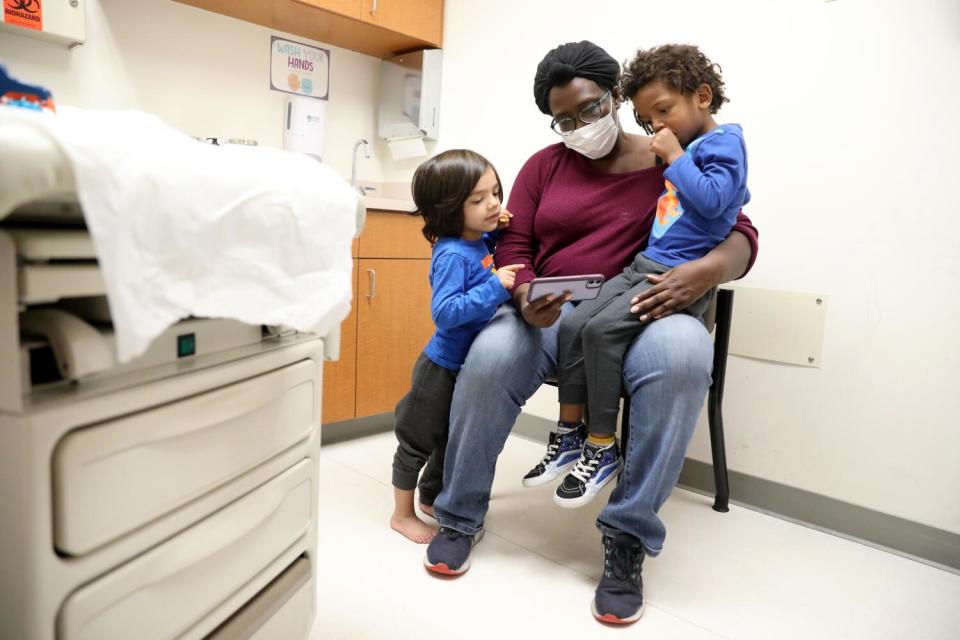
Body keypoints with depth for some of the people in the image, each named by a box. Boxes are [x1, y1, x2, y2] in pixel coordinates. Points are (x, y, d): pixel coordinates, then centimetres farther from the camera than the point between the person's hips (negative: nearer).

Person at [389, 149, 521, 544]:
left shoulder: (476, 241, -2)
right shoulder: (452, 254, -26)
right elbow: (445, 312, -33)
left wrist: (498, 231, 2)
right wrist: (495, 287, -37)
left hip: (470, 368, 8)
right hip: (444, 368, -8)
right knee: (419, 441, 11)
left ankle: (431, 498, 44)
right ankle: (402, 515, 29)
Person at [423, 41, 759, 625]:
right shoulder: (544, 165, 12)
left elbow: (740, 232, 3)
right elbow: (512, 245, 6)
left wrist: (712, 268, -22)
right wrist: (525, 299, -17)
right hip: (550, 315, 1)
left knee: (682, 353, -37)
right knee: (489, 357, -32)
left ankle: (628, 537, -21)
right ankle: (461, 515, -7)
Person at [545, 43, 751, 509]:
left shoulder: (722, 142, -2)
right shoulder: (680, 150, 21)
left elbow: (712, 200, -18)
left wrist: (675, 158, -10)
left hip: (681, 277, -8)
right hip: (641, 266, 8)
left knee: (601, 328, -25)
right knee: (573, 325, -8)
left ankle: (602, 449, -12)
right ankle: (571, 435, 1)